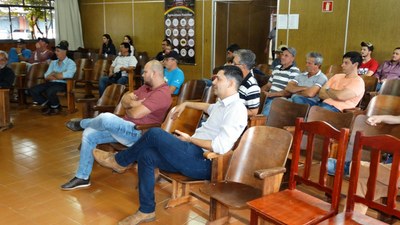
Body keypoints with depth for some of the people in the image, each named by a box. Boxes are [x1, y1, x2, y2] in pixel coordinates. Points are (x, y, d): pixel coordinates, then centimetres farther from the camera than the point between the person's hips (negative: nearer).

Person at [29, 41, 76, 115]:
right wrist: (59, 75, -10)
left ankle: (56, 107, -5)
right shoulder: (53, 62, 19)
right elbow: (46, 76, 9)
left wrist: (54, 74, -3)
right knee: (33, 90, -13)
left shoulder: (71, 63, 1)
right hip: (51, 83, 6)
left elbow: (68, 75, -19)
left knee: (50, 91, -35)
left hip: (63, 84, -6)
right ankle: (46, 104, 6)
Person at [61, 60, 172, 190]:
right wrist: (131, 103, -11)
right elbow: (124, 99, 12)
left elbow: (136, 114, -24)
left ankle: (82, 123, 6)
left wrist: (127, 109, -1)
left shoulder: (162, 93, -17)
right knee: (89, 134, -1)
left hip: (139, 133, -10)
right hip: (125, 128, 10)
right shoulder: (146, 86, 16)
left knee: (106, 118, -30)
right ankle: (82, 177, 4)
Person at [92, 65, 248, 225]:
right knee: (146, 156, -5)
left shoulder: (236, 109, -13)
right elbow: (209, 107, 45)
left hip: (202, 162, -9)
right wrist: (186, 104, 41)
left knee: (154, 133, -18)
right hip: (193, 155, 10)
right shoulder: (223, 104, 17)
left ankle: (119, 161, 7)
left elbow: (220, 147, -23)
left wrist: (190, 139, -12)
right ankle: (147, 211, 5)